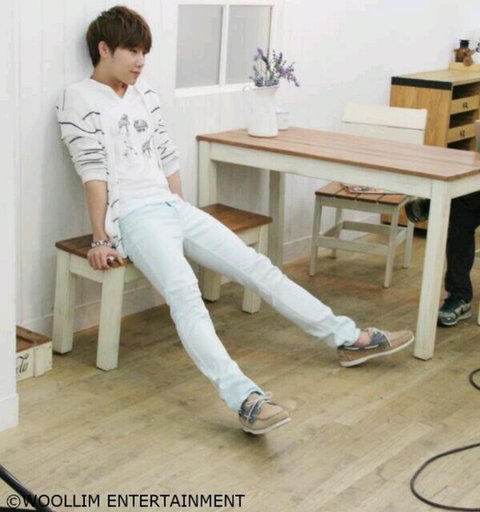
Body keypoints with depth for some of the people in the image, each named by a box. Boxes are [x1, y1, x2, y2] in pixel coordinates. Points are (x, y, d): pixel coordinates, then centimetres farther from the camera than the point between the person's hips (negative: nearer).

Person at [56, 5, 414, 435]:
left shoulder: (144, 94, 18)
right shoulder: (79, 99, -2)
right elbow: (93, 172, -10)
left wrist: (182, 217, 17)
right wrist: (100, 239, -13)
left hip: (174, 207, 7)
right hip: (134, 216, -7)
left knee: (257, 266, 1)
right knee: (184, 294, -31)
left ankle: (347, 338, 9)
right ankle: (245, 399, -48)